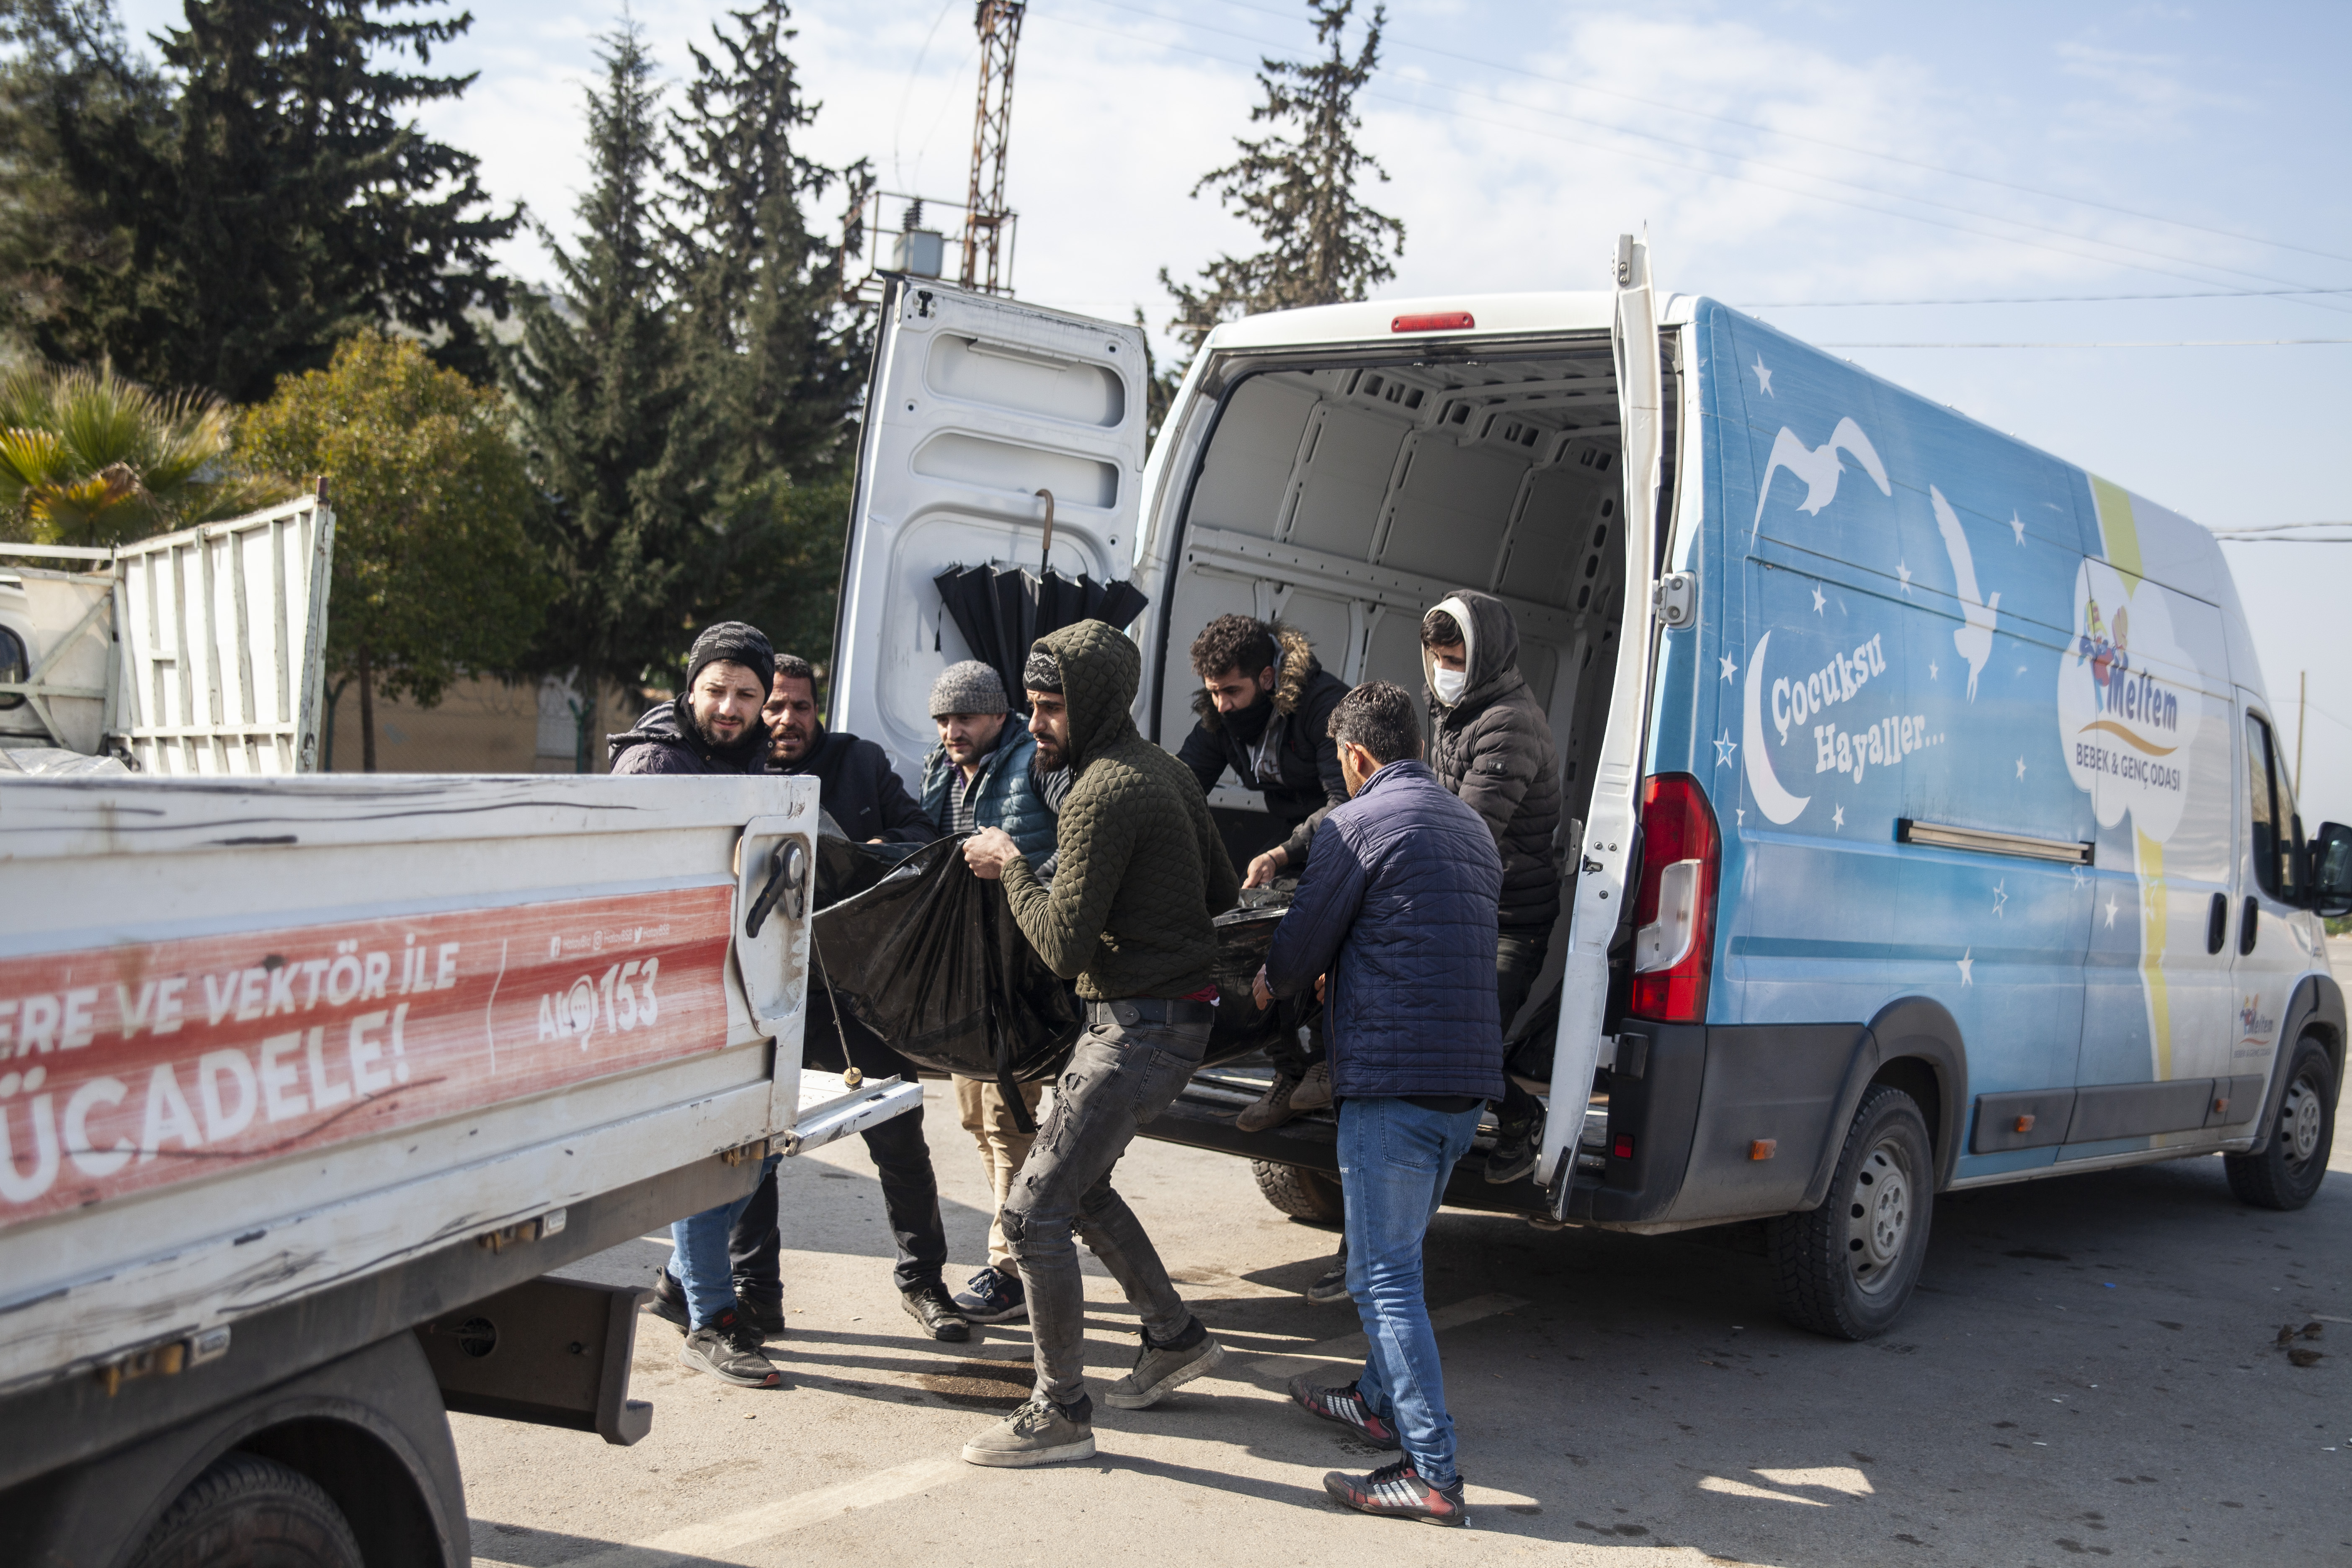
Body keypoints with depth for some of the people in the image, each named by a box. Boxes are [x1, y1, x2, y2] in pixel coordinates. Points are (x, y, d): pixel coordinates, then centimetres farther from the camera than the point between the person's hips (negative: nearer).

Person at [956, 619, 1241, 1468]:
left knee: (1034, 1209, -7)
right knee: (1077, 1183, 23)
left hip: (1141, 1029, -11)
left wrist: (1011, 867, -7)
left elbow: (1064, 946, -20)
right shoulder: (1164, 771, 11)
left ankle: (1060, 1414, 1)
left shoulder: (1103, 794, -19)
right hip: (1174, 1011, 11)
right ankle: (1176, 1336, 33)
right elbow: (1223, 892, 18)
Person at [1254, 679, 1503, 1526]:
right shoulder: (1472, 826, 17)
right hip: (1470, 1077, 9)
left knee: (1383, 1275, -5)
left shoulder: (1357, 825, -9)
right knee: (1397, 1255, 24)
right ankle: (1378, 1400, 37)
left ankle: (1434, 1474, -7)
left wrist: (1267, 985, 20)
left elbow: (1301, 947, -3)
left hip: (1392, 1079, -9)